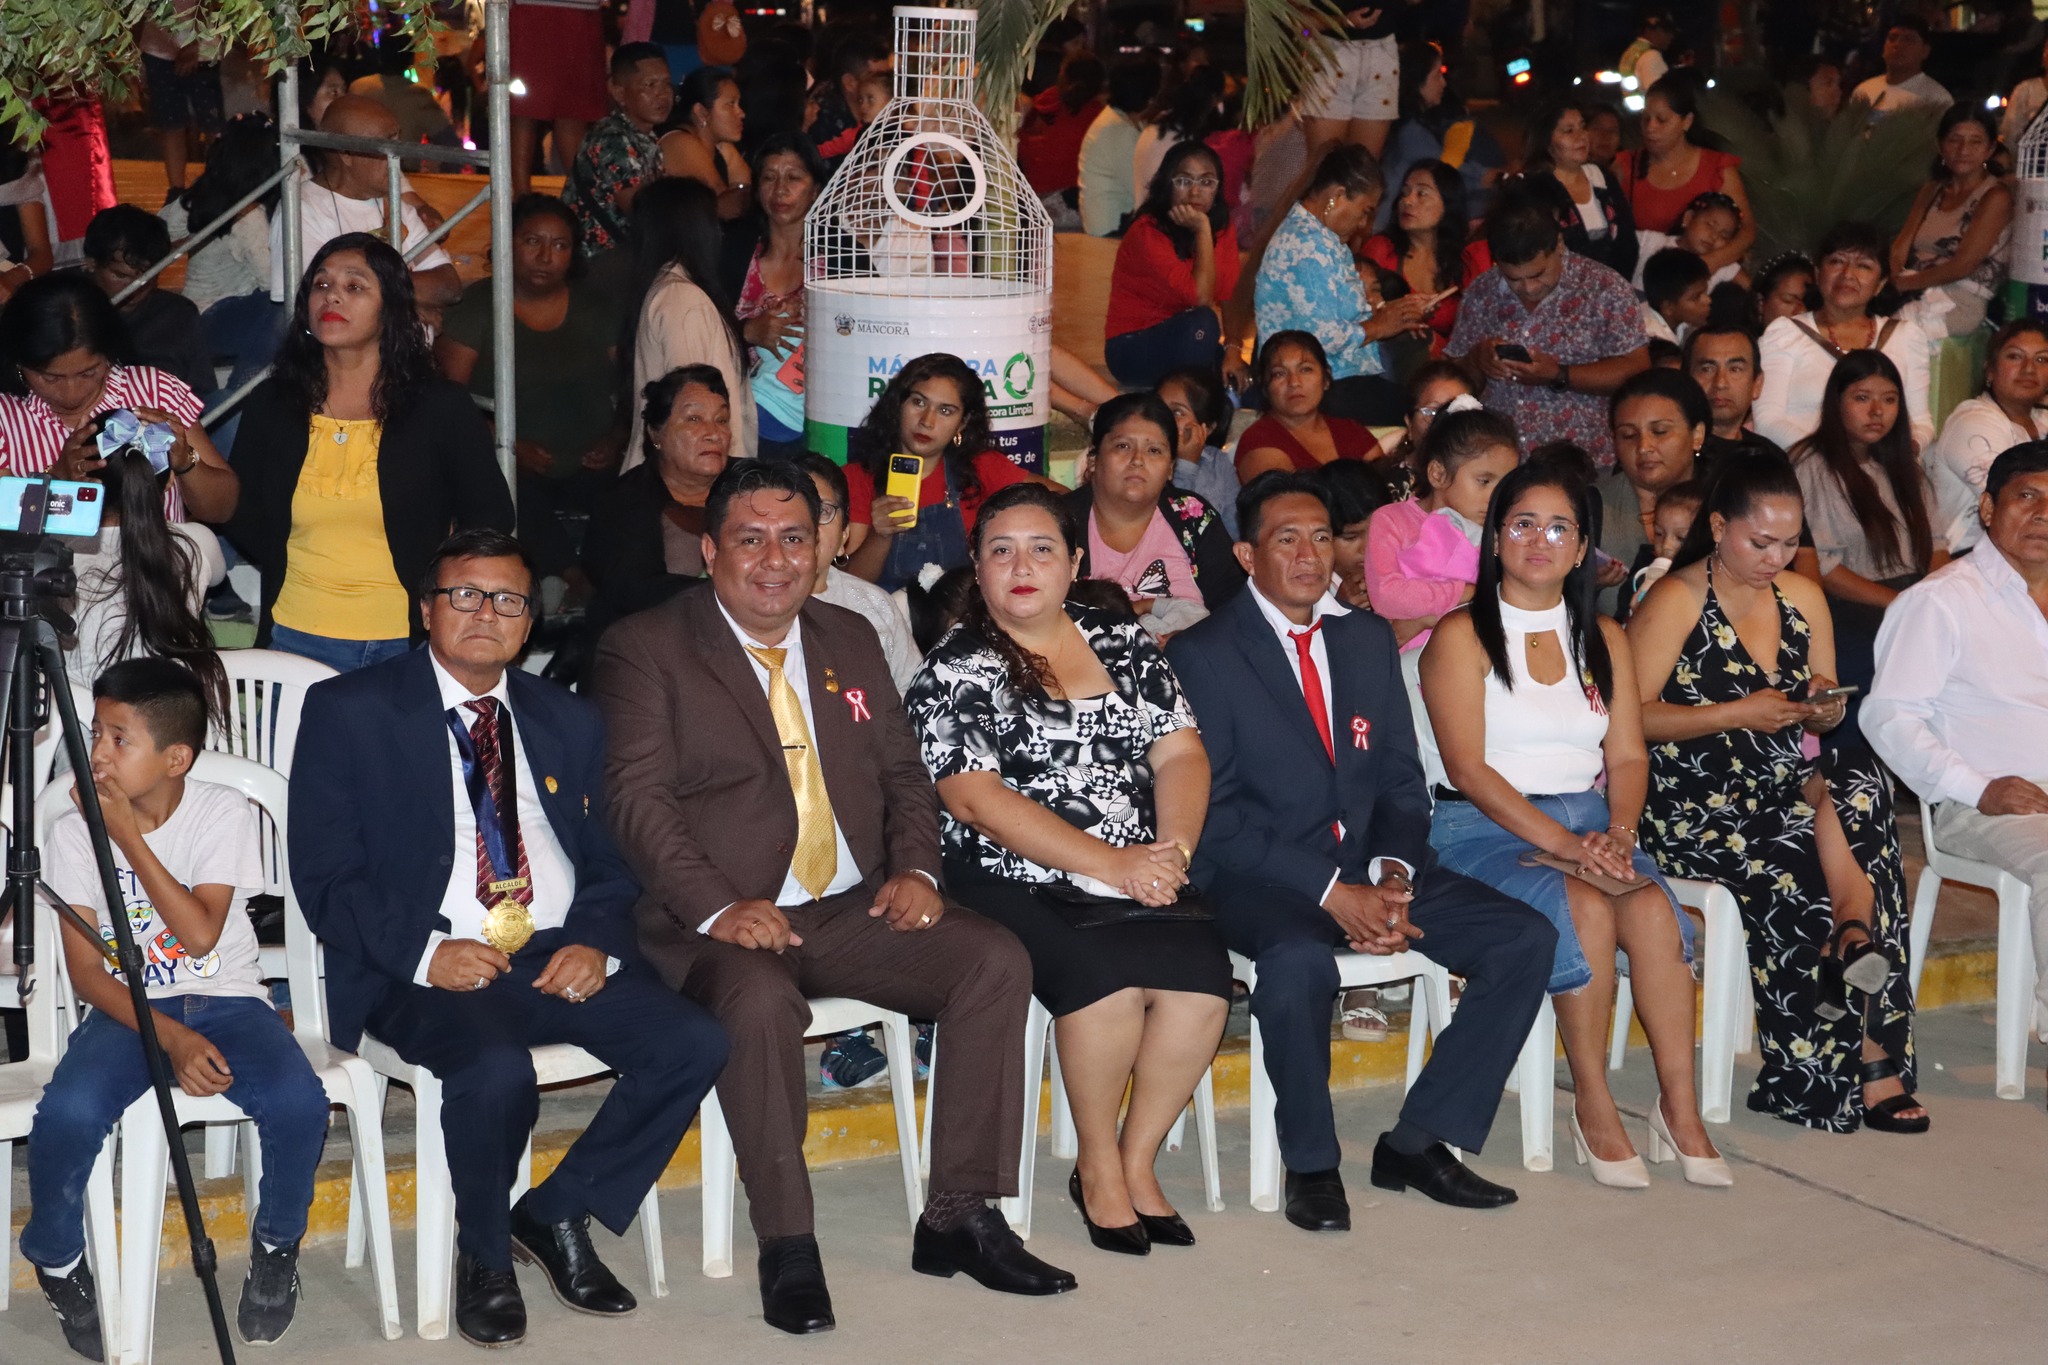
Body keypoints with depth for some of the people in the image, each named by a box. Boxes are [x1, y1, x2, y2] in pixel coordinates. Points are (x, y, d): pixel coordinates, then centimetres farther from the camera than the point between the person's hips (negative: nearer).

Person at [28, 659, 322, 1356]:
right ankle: (57, 1259, 1)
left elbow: (200, 934, -17)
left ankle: (277, 1242, 2)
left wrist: (128, 836, -19)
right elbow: (85, 968, -5)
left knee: (298, 1101, -29)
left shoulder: (224, 814, -6)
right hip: (129, 1009, 0)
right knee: (67, 1112, -31)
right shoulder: (73, 832, -4)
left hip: (227, 999, 0)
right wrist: (170, 1037, -18)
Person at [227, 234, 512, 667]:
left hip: (408, 641, -2)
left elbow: (490, 519, 2)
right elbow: (246, 525, 8)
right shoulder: (270, 406, 5)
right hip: (296, 638, 2)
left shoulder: (441, 408, -3)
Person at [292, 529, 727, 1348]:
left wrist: (596, 942, -6)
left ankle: (555, 1215, 1)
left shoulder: (569, 721, 19)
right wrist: (423, 951, -18)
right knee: (496, 1068, -35)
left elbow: (611, 864, 17)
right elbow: (324, 876, -3)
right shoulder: (350, 712, 4)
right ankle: (484, 1255, -5)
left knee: (694, 1043, -20)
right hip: (426, 967, -4)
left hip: (558, 956, 5)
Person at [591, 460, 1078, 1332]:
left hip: (854, 910, 5)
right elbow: (636, 797, -10)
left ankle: (958, 1219, -10)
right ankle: (787, 1250, -23)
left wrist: (916, 868, -3)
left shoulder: (849, 640, 18)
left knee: (996, 960, -17)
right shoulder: (645, 649, 0)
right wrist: (716, 909, -23)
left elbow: (903, 771, 18)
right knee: (759, 1002, -37)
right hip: (724, 926, -5)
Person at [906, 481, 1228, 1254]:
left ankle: (1137, 1162, -5)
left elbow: (1180, 753, 11)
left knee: (1201, 973, -23)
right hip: (1011, 888, -4)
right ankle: (1096, 1165, -7)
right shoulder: (955, 670, 0)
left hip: (1142, 882, 4)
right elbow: (976, 799, -11)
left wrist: (1173, 848, -10)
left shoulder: (1124, 644, 15)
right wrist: (1113, 864, -16)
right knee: (1108, 978, -30)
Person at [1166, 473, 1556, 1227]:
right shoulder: (1202, 654, -4)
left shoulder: (1367, 638, 14)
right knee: (1300, 961, -38)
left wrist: (1392, 875, -8)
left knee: (1526, 938, -11)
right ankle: (1309, 1164, -15)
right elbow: (1214, 814, -11)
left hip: (1368, 866, 6)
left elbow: (1402, 779, 13)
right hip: (1261, 880, -6)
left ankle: (1417, 1143, -2)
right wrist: (1329, 891, -19)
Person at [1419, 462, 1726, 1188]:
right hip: (1482, 830, -4)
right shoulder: (1461, 636, -1)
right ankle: (1592, 1106, -19)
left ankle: (1680, 1107, -22)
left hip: (1589, 823, 4)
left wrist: (1618, 833, -11)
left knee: (1653, 907, -26)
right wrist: (1564, 845, -19)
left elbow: (1628, 757, 11)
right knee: (1586, 909, -31)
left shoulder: (1604, 639, 17)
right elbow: (1468, 768, -10)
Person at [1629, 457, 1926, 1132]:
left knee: (1856, 781, -28)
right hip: (1693, 798, -6)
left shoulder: (1803, 598, 15)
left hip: (1781, 783, 6)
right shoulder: (1675, 602, -5)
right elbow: (1632, 718, -12)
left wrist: (1824, 707, -3)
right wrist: (1739, 714, -17)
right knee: (1795, 859, -30)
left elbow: (1820, 718, 22)